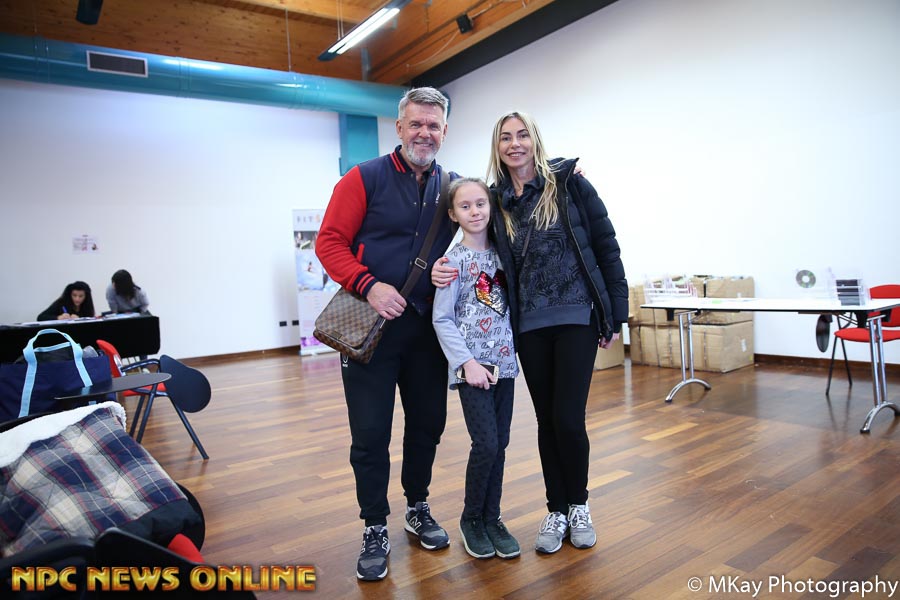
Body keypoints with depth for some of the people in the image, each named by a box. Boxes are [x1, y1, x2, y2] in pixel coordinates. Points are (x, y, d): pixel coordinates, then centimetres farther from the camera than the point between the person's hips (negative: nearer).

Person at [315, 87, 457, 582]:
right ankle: (375, 530, 22)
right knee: (370, 433, 4)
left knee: (427, 422, 14)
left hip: (427, 326, 4)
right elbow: (330, 242, -8)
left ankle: (418, 508, 37)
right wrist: (369, 286, -21)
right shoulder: (364, 179, -5)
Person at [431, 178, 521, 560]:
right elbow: (442, 319, -8)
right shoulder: (454, 259, -7)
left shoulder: (501, 252, 8)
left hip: (503, 361, 5)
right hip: (472, 365, -5)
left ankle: (491, 518, 25)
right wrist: (467, 362, -14)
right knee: (486, 444, -7)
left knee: (500, 443, 8)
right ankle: (471, 518, 16)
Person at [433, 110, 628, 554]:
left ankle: (579, 505, 23)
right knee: (547, 419, 10)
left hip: (577, 318, -3)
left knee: (568, 419, -4)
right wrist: (446, 271, -8)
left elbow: (606, 247, -2)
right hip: (529, 325, 3)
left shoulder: (569, 184, -3)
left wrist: (616, 314, -3)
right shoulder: (495, 200, 6)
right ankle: (556, 510, 28)